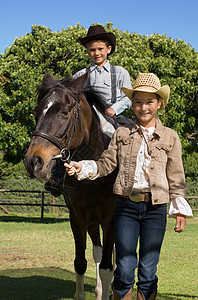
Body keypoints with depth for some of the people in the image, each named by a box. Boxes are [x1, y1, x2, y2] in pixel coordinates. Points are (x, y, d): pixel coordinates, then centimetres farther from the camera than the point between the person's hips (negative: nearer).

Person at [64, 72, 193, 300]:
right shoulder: (122, 134, 7)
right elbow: (106, 164, 6)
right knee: (124, 270, -1)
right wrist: (82, 168, -11)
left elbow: (176, 179, 8)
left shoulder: (170, 138, 7)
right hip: (126, 206, 0)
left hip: (155, 208, 0)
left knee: (148, 272, 5)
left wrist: (181, 211, 4)